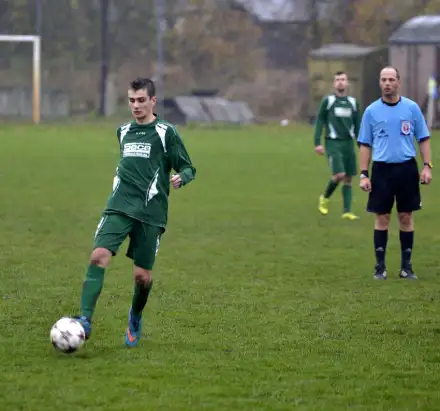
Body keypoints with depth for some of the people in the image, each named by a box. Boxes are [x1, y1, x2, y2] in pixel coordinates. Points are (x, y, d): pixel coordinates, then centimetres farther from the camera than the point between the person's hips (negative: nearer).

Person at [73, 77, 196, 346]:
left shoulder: (166, 132, 0)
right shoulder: (124, 132, 16)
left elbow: (188, 168, 1)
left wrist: (181, 178, -21)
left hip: (151, 212, -3)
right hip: (120, 207, 3)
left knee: (143, 275, 0)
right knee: (99, 256, -19)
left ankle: (135, 318, 30)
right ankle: (85, 319, -23)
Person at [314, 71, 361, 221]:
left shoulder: (353, 102, 11)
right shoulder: (327, 101, 0)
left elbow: (358, 125, 15)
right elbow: (319, 122, 0)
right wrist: (317, 143, -8)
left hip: (349, 143, 4)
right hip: (333, 143, -4)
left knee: (348, 178, 1)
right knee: (339, 174, -17)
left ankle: (347, 211, 3)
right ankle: (324, 198, 8)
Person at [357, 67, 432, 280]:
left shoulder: (411, 108, 3)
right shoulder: (371, 111, 3)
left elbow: (423, 139, 6)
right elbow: (365, 144, 5)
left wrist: (427, 166, -4)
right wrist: (364, 174, -1)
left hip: (407, 168, 0)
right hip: (382, 169, 0)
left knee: (406, 217, 4)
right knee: (382, 218, 1)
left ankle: (406, 265, 11)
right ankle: (380, 266, 7)